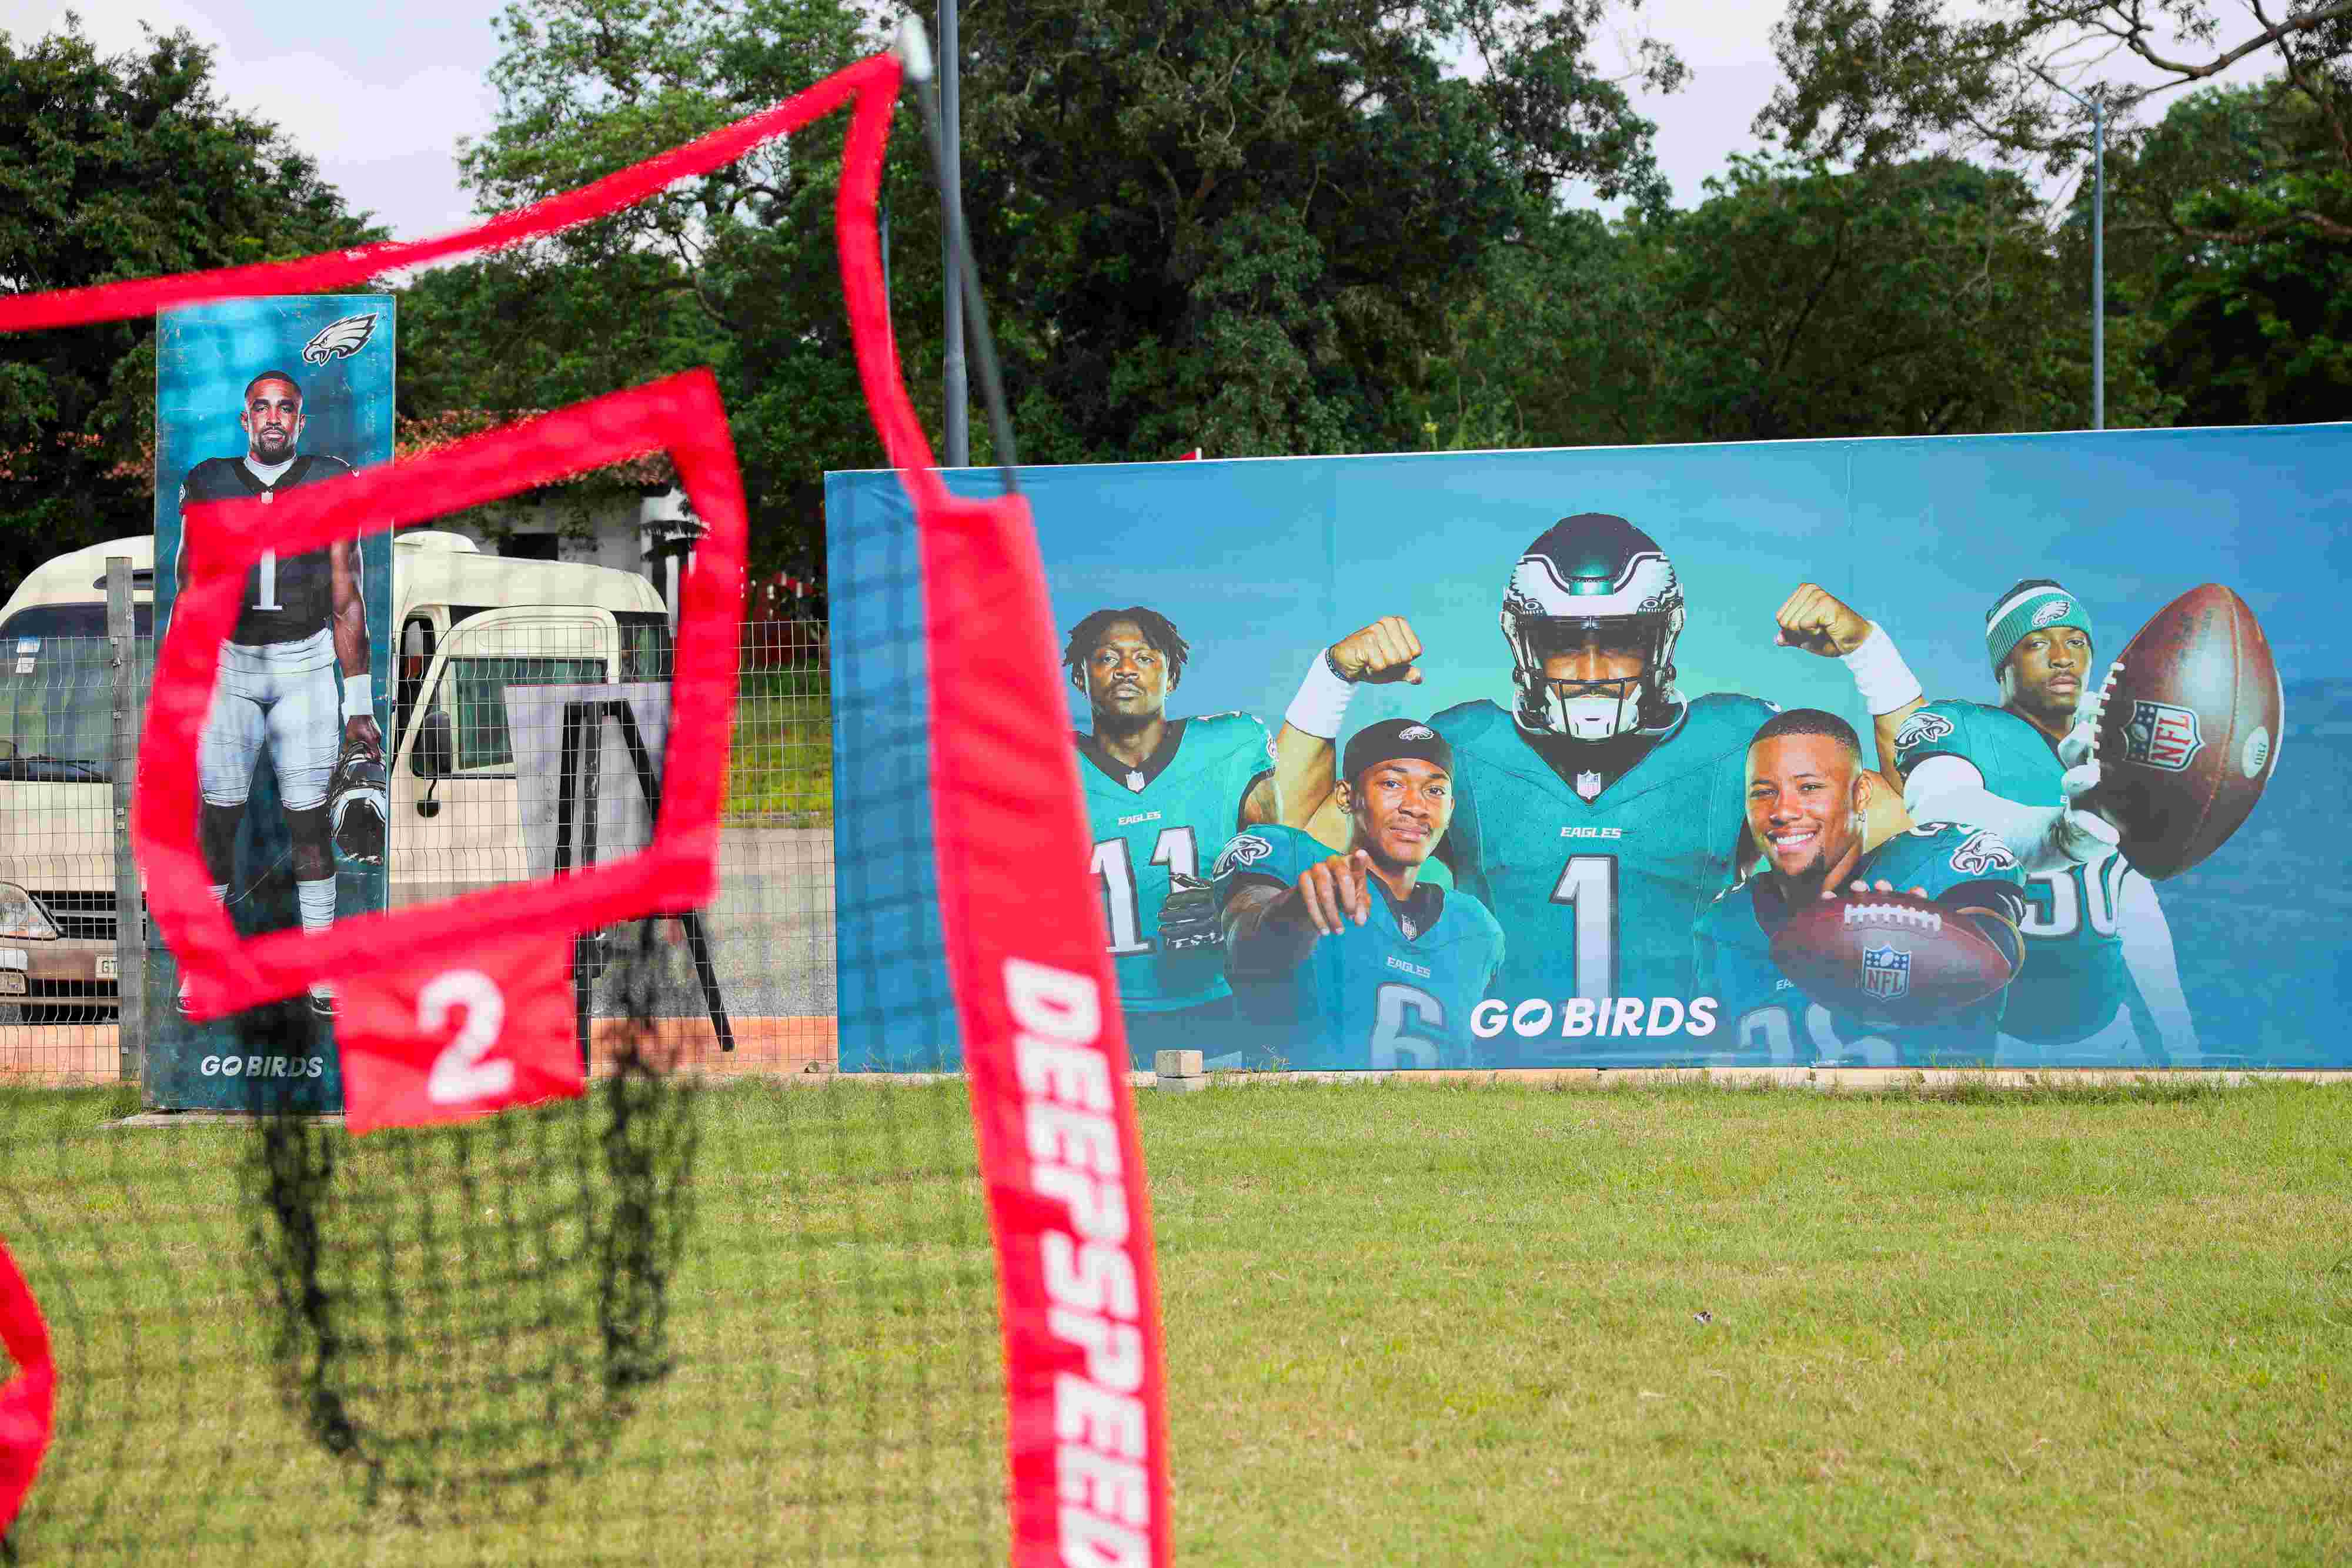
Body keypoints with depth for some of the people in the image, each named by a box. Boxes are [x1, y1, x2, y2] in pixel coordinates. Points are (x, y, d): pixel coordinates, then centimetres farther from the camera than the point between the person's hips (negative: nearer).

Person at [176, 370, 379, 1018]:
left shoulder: (328, 485, -1)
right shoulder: (209, 486, 2)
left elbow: (346, 602, 1)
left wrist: (359, 707, 0)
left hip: (307, 664, -1)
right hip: (230, 661, 1)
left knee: (309, 817, 0)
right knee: (217, 815, -2)